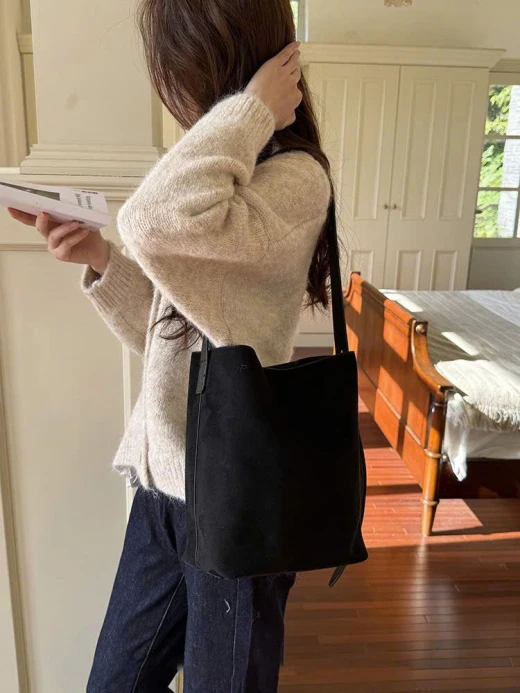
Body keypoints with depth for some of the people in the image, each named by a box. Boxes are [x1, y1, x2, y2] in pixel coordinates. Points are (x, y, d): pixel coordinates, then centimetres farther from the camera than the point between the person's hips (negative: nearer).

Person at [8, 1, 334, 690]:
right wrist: (102, 261, -2)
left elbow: (154, 219, -35)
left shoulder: (295, 179, -15)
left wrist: (252, 108, -20)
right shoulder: (232, 177, 12)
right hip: (163, 483, 8)